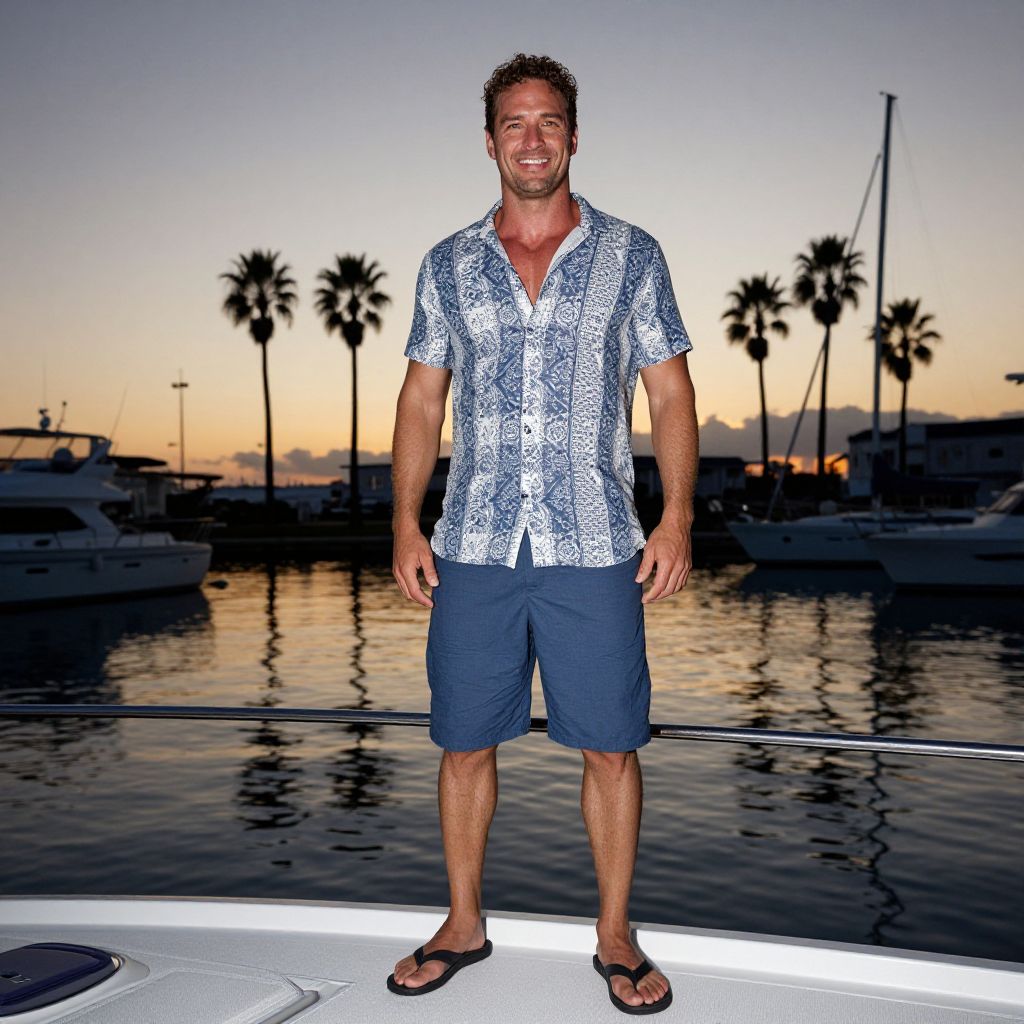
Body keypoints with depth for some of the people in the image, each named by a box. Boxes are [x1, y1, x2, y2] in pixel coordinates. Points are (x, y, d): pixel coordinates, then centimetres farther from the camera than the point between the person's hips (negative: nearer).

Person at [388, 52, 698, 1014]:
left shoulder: (630, 254, 6)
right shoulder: (448, 265, 11)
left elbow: (670, 394, 4)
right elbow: (422, 399, 12)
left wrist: (677, 516, -6)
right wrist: (405, 521, 3)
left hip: (594, 548, -1)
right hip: (473, 547, 2)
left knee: (610, 748, 5)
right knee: (465, 744, 9)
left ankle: (615, 934, 24)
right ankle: (463, 923, 29)